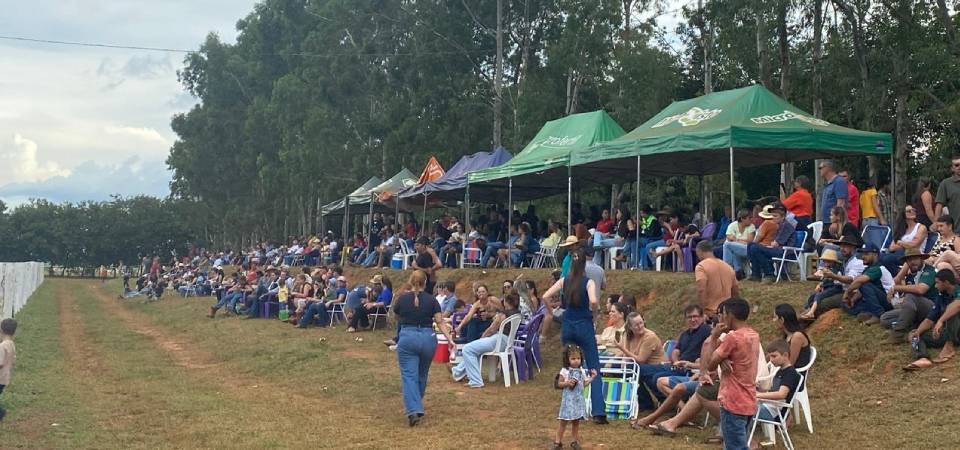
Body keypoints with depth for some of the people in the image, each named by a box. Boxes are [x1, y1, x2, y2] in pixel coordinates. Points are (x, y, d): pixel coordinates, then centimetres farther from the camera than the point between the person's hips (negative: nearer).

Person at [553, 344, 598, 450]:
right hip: (568, 399, -4)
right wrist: (567, 383, -20)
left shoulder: (582, 371, 6)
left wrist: (592, 377, 4)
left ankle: (575, 441, 20)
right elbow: (559, 384, -3)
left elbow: (584, 384, 10)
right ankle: (558, 442, 10)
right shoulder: (564, 371, -7)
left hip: (578, 399, 4)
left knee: (576, 421, 10)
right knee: (563, 422, 0)